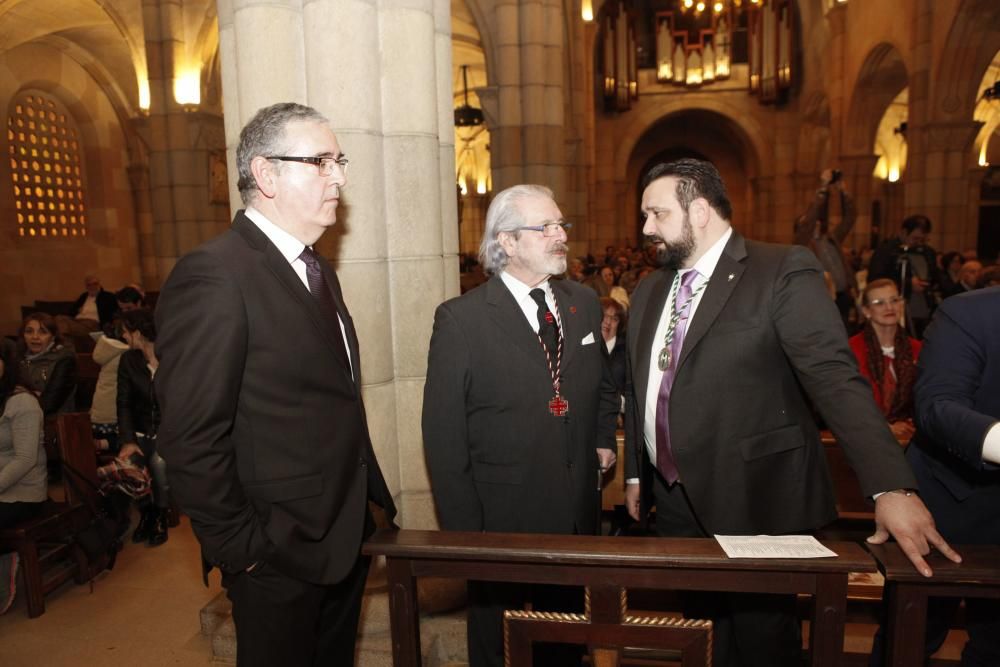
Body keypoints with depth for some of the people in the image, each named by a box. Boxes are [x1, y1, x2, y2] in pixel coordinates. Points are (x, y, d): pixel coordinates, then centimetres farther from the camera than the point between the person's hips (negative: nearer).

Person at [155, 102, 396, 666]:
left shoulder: (318, 270, 9)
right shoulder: (213, 275, -20)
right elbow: (191, 440, -21)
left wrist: (369, 504, 8)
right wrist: (242, 548, -15)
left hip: (346, 536, 8)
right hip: (280, 556, -8)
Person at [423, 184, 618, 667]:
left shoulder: (585, 304, 3)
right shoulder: (461, 319, -14)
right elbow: (444, 435, -13)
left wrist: (603, 439, 4)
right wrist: (463, 529, -12)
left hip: (578, 518, 5)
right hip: (501, 521, -4)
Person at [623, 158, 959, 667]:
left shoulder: (783, 271, -11)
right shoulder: (649, 291, 9)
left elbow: (835, 379, -20)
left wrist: (890, 488, -28)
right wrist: (635, 473, 15)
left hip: (754, 505, -5)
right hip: (675, 506, 6)